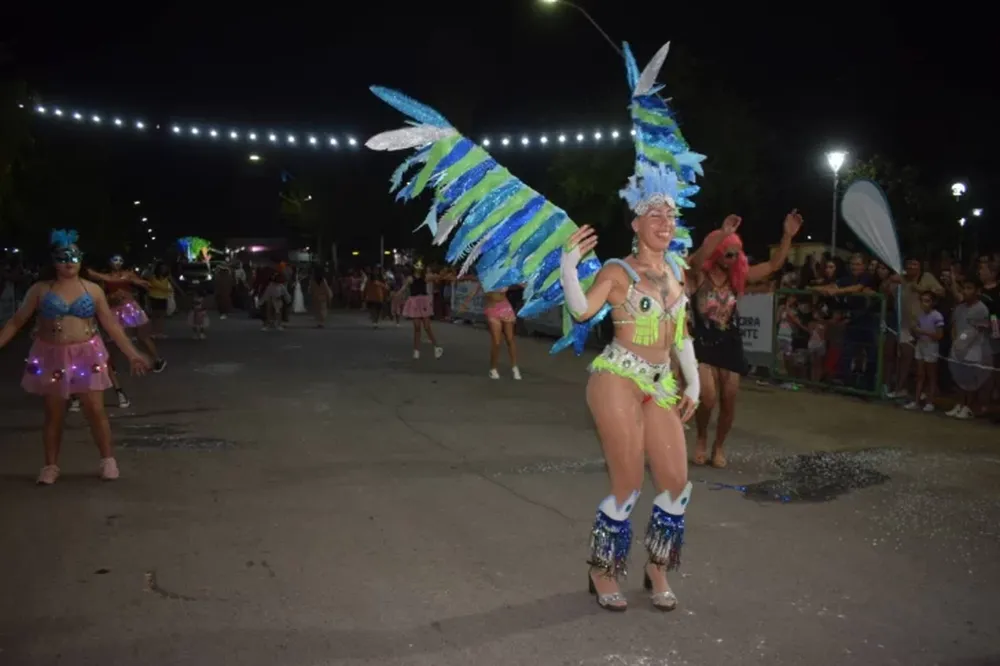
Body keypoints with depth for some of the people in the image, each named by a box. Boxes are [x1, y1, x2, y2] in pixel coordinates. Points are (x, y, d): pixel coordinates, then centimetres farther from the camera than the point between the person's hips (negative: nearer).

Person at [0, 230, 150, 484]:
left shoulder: (93, 290, 1)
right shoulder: (40, 289, 1)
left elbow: (111, 324, 4)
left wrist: (132, 354, 1)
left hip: (86, 356, 0)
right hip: (52, 357, 0)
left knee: (96, 410, 0)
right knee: (54, 414, 8)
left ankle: (108, 460, 14)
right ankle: (51, 465, 20)